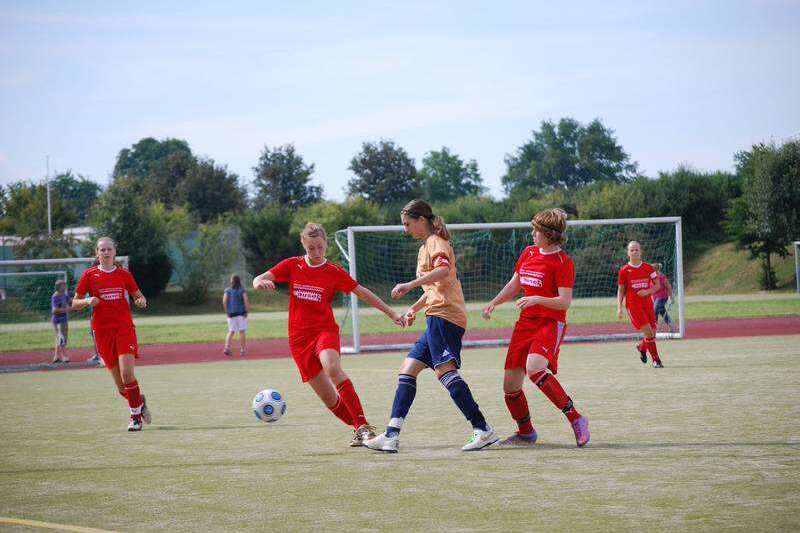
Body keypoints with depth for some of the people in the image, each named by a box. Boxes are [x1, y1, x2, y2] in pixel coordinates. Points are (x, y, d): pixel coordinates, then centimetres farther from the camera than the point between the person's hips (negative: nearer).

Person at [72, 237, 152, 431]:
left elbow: (139, 296, 17)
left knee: (127, 373, -18)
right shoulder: (89, 275, 2)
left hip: (124, 327, 0)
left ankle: (136, 416, -5)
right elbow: (75, 303, 6)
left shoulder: (123, 274, 6)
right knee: (121, 385, 1)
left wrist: (142, 301, -7)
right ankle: (140, 402, 30)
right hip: (102, 331, 0)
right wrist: (88, 301, -15)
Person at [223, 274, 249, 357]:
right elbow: (246, 300, -13)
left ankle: (227, 348, -10)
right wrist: (246, 311, -6)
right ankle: (242, 350, 6)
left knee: (231, 331, 8)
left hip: (231, 313, 2)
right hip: (241, 313, -2)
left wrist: (227, 312, -1)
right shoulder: (242, 290, -1)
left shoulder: (227, 290, 4)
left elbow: (224, 301, -6)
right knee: (242, 331, 5)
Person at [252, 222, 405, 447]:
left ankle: (363, 426, -36)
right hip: (299, 337, 3)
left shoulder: (334, 272, 1)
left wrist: (392, 314, 8)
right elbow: (258, 280, 0)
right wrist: (261, 283, -25)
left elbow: (363, 293, 8)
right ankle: (359, 429, 19)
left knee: (332, 368, -34)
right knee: (328, 397, 0)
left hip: (325, 330, -3)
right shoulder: (292, 265, 5)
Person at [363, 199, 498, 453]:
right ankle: (391, 436, 4)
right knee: (407, 370, 7)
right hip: (436, 317, 10)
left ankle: (483, 429, -26)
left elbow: (443, 270, -26)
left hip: (443, 315, -10)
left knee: (445, 370, -21)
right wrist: (415, 308, 26)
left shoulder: (436, 243, -4)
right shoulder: (425, 248, 27)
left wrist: (410, 285, -32)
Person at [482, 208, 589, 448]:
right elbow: (514, 285, 25)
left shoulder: (563, 262, -10)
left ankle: (575, 419, -24)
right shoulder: (529, 253, 12)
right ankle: (526, 433, 25)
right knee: (510, 384, 4)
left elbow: (564, 302, -16)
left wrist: (537, 299, -29)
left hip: (550, 323, -7)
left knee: (534, 368, -33)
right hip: (525, 322, 7)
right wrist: (494, 303, 12)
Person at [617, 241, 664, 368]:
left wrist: (647, 291, -12)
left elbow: (657, 285, 8)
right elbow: (621, 291, 6)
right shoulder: (624, 270, 1)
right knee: (648, 332, -16)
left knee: (652, 334, 4)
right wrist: (619, 308, -2)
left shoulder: (648, 268, 6)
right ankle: (656, 360, -5)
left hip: (647, 303, 3)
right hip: (633, 304, -3)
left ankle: (641, 347, 37)